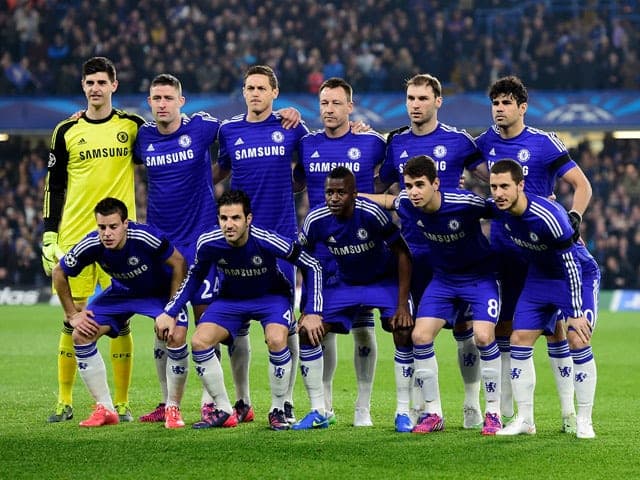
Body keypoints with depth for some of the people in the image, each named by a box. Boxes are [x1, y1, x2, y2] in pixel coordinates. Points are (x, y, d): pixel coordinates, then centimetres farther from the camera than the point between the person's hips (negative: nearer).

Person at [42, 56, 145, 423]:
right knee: (73, 322, 1)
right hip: (74, 238, 1)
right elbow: (54, 188, 9)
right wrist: (49, 236, 2)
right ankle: (65, 403, 10)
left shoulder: (132, 126, 4)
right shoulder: (67, 132, 6)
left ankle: (122, 403, 6)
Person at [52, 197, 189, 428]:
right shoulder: (91, 245, -26)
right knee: (82, 335, -10)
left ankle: (173, 409, -7)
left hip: (160, 291, -4)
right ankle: (105, 409, 0)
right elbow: (59, 273, -7)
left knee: (176, 337, -28)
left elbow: (178, 264, -22)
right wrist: (72, 314, -6)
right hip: (122, 292, 4)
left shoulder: (146, 237, -37)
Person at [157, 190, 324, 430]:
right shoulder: (208, 243, -23)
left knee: (276, 340, -32)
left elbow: (312, 266, -19)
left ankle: (278, 410, -11)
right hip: (231, 298, 3)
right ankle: (223, 411, -1)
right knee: (199, 342, -17)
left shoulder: (267, 242, -32)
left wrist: (314, 313, -23)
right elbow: (194, 277, 0)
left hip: (271, 296, -3)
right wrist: (169, 313, -7)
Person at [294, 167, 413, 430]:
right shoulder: (316, 220, -21)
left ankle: (403, 412, -11)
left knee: (404, 332, -23)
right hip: (344, 282, 3)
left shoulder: (372, 213, -30)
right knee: (307, 330, -11)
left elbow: (402, 253, -19)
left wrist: (403, 305, -23)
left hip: (384, 279, -3)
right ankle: (318, 412, -1)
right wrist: (306, 311, -9)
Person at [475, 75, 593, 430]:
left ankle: (569, 412, 1)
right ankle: (505, 412, 14)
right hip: (501, 250, 4)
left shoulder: (544, 143, -9)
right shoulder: (487, 143, 5)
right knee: (502, 328, 6)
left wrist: (573, 218, -21)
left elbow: (582, 185, -7)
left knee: (554, 327, -4)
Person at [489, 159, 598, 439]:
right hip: (538, 277, 6)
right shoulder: (499, 212, -15)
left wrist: (575, 313, -26)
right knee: (519, 340, -2)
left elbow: (571, 264, -28)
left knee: (578, 341, -17)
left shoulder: (548, 216, -33)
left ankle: (584, 421, -5)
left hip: (577, 276, -6)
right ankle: (525, 420, 6)